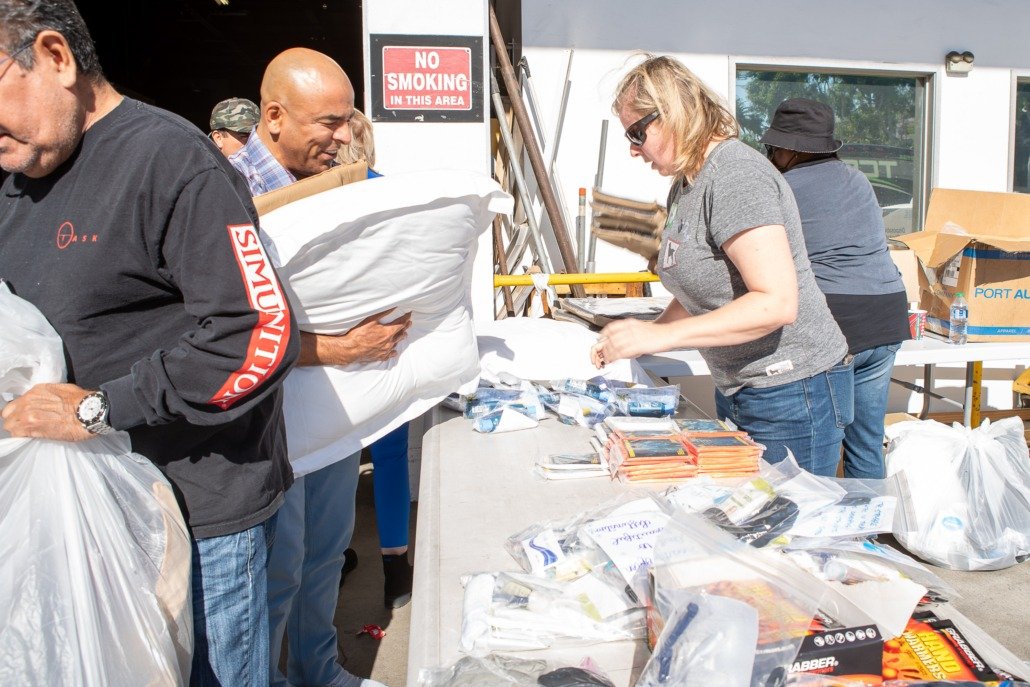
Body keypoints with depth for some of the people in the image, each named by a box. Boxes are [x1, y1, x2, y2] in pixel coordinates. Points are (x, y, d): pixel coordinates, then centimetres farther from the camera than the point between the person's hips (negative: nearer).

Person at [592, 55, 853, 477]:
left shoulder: (735, 174, -19)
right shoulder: (686, 184, 11)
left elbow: (776, 303, -27)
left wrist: (659, 335, -27)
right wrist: (636, 339, 2)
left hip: (792, 392, -9)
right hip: (737, 389, 9)